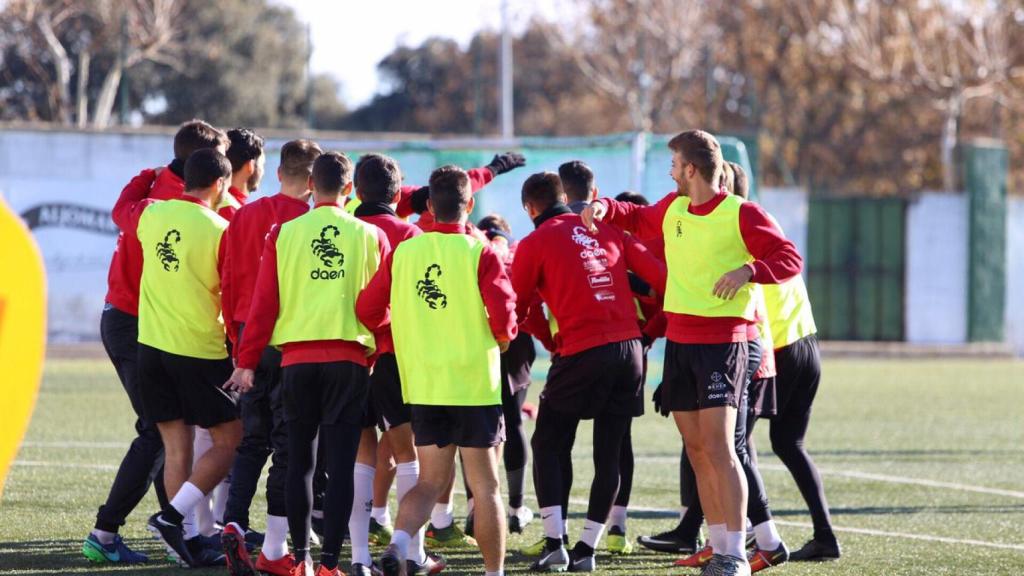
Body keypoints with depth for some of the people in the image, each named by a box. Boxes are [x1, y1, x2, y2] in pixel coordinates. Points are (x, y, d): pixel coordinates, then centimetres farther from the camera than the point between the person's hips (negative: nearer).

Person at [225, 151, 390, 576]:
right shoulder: (370, 237, 2)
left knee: (300, 460, 11)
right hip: (350, 358, -1)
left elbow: (264, 303, 0)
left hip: (297, 358, 1)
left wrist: (247, 362, 4)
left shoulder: (283, 234, 1)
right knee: (341, 463, -1)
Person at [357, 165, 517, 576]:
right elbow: (503, 317, -19)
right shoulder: (480, 254, -9)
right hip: (475, 384, -3)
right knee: (485, 485, 7)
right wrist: (502, 339, 4)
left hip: (422, 387, 3)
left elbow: (367, 311, 4)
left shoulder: (402, 253, 1)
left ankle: (399, 542, -16)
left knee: (431, 481, 10)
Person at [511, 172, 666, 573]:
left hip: (582, 354, -4)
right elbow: (659, 276, 8)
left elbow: (515, 309, 4)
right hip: (629, 349, 4)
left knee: (547, 446, 8)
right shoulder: (607, 232, 14)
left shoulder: (534, 244, 2)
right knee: (609, 455, 10)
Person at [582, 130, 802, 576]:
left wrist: (748, 271, -27)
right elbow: (639, 219, 32)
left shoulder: (741, 214, -10)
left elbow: (789, 258, -11)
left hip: (722, 341, -7)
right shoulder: (672, 209, 11)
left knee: (718, 447, -13)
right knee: (696, 449, 7)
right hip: (679, 339, 7)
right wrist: (606, 209, 12)